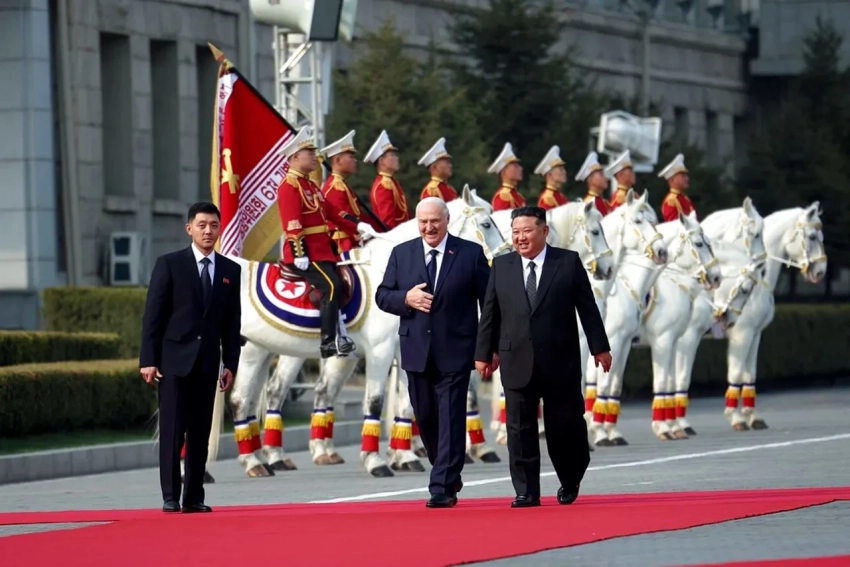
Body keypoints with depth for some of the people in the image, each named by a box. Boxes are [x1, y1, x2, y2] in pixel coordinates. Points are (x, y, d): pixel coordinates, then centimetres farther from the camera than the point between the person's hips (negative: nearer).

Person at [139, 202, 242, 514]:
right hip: (174, 359, -3)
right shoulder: (169, 264, -1)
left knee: (201, 432, 4)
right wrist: (148, 359, -8)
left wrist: (230, 363, 4)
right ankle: (170, 496, -3)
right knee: (172, 430, -5)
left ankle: (194, 497, 7)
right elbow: (153, 315, -3)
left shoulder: (230, 270, 9)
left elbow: (232, 321, 10)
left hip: (207, 362, 3)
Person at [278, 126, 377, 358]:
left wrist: (358, 226, 7)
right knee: (331, 286, -22)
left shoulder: (310, 185, 20)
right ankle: (329, 342, -23)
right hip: (305, 254, -10)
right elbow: (293, 225, -19)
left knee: (341, 285, 7)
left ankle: (339, 334, 10)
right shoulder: (289, 186, -11)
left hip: (322, 251, 10)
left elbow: (332, 212, 19)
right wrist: (300, 254, -25)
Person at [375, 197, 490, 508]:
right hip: (417, 351, 4)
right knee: (425, 418, 11)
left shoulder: (471, 253, 0)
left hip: (455, 352, -4)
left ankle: (442, 489, -7)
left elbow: (489, 301, 0)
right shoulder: (401, 254, 8)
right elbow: (382, 295, 9)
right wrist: (405, 299, -13)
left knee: (451, 421, -7)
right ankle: (448, 474, 30)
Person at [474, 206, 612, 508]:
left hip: (560, 362, -2)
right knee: (520, 427, 0)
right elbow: (490, 313, 10)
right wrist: (484, 353, 9)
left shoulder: (568, 262, 1)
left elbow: (587, 307, 2)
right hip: (516, 362, 2)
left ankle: (570, 482, 25)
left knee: (564, 425, 3)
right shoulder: (501, 266, 8)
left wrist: (599, 347, 0)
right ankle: (526, 491, 5)